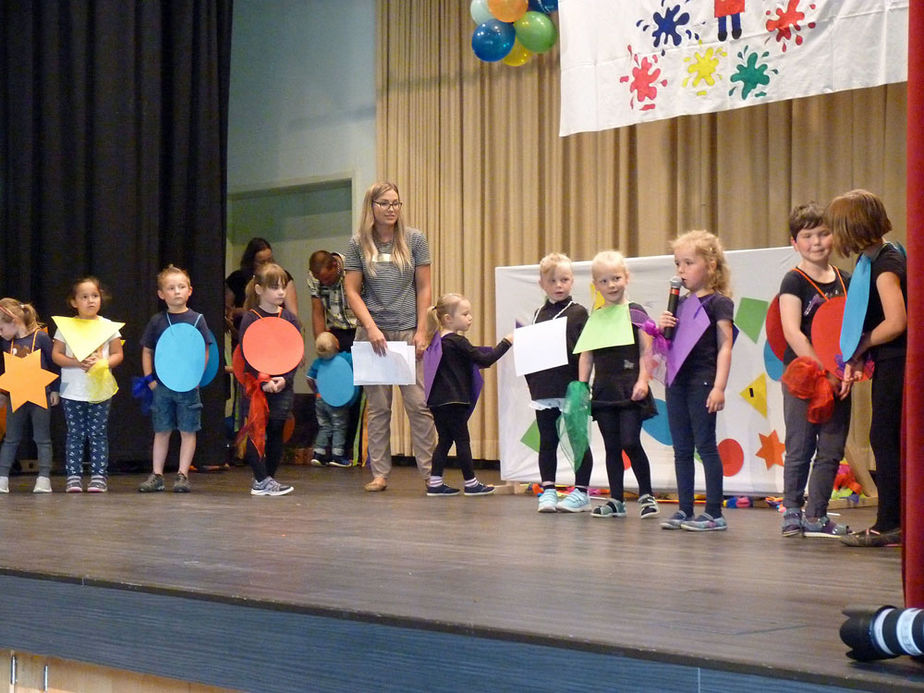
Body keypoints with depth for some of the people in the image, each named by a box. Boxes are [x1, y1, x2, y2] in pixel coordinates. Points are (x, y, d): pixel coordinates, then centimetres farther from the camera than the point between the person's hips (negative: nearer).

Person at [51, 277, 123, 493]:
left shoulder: (109, 327, 2)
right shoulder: (65, 326, 2)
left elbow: (118, 355, 4)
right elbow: (56, 354, 0)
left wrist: (101, 363, -15)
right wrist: (76, 363, -16)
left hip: (100, 390, 0)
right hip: (72, 390, 0)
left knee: (98, 434, 2)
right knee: (74, 434, 2)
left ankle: (99, 476, 5)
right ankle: (73, 477, 4)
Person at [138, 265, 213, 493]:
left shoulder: (197, 319, 0)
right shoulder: (157, 321, 4)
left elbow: (205, 352, 1)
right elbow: (147, 351, 10)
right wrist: (150, 379, 2)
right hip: (162, 385, 1)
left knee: (188, 431, 2)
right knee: (161, 431, 7)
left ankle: (183, 475, 8)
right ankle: (157, 475, 12)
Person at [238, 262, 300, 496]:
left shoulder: (289, 319, 6)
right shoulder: (250, 319, -3)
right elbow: (247, 356, -9)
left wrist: (284, 379, -13)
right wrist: (264, 381, -20)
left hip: (282, 386, 3)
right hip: (256, 385, -3)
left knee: (276, 432, 5)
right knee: (257, 431, -4)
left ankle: (266, 479, 14)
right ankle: (261, 480, 1)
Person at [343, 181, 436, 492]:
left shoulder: (414, 240, 3)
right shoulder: (359, 244, 2)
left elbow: (423, 288, 4)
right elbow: (352, 291, 1)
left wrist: (421, 331, -3)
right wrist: (371, 328, -10)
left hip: (408, 332, 0)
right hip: (372, 332, 0)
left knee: (419, 404, -4)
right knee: (377, 407, 4)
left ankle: (430, 470, 3)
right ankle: (379, 474, 10)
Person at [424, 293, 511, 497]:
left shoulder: (438, 341, 12)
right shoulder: (457, 342, -15)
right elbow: (484, 360, -17)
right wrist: (506, 342, -10)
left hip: (438, 401, 9)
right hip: (453, 401, -9)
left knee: (444, 440, 12)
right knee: (462, 440, 0)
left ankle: (435, 483, 10)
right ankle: (471, 483, 6)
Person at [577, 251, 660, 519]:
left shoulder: (636, 313, -2)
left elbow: (646, 350, -6)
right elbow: (586, 355, 12)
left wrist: (642, 380, -15)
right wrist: (581, 386, 5)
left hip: (630, 390, -4)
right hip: (604, 390, 4)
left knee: (630, 442, -11)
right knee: (611, 447, 7)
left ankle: (646, 495, 4)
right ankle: (616, 500, 12)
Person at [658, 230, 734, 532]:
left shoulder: (719, 302, -6)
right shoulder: (680, 303, 15)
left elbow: (725, 346, -11)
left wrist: (719, 386, -19)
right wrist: (663, 328, -1)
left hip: (702, 383, -7)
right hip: (677, 382, 7)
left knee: (705, 445, -5)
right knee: (681, 448, 10)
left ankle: (714, 513, -1)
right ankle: (685, 511, 15)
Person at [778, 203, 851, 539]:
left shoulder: (845, 281, 10)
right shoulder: (794, 281, -6)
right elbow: (792, 332, -15)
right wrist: (823, 370, -19)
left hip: (837, 378, 5)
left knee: (831, 449, 6)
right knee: (800, 448, -1)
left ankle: (816, 516, 14)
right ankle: (792, 513, 8)